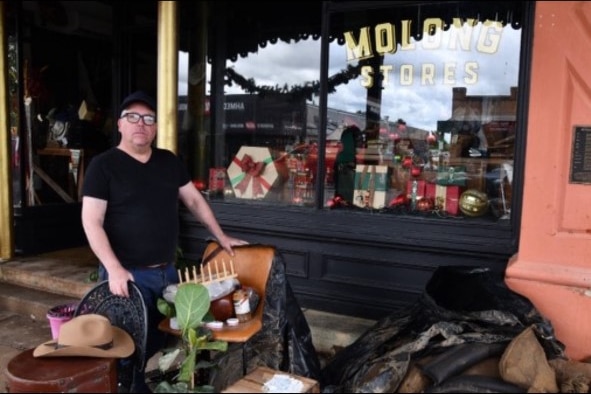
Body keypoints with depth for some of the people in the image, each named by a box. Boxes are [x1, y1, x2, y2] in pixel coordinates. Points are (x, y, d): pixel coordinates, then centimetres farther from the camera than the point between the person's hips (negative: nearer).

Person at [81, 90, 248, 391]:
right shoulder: (103, 165, -7)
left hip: (167, 271, 5)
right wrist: (114, 269, -21)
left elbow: (194, 200, 17)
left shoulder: (169, 161, 9)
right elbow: (91, 222, -12)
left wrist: (221, 237, 15)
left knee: (165, 342, 15)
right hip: (128, 274, -5)